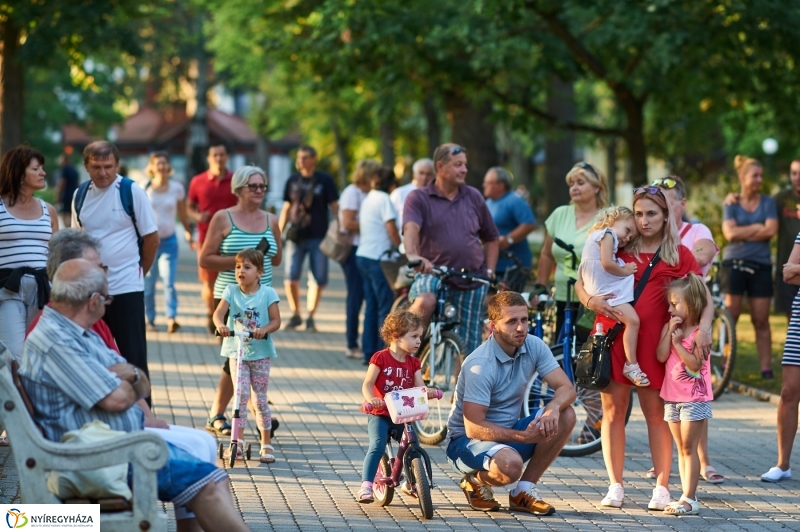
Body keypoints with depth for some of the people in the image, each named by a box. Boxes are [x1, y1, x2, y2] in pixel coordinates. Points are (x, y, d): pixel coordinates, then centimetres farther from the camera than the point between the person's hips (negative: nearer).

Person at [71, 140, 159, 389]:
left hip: (126, 287, -4)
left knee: (133, 356, 0)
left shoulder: (132, 192, -8)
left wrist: (140, 272, 5)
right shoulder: (80, 195, 5)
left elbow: (151, 237, -3)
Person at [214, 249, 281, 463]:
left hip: (260, 352, -1)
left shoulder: (268, 293, -4)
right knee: (241, 394, -7)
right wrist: (220, 325, -35)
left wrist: (264, 330, -27)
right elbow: (219, 312, -13)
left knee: (260, 399, 4)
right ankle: (238, 440, 3)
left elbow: (276, 321, -7)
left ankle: (266, 444, 14)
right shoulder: (231, 291, -1)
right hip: (236, 351, 1)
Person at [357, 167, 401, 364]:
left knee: (372, 307, 12)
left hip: (363, 256, 9)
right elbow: (392, 230, -15)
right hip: (378, 258, -9)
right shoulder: (384, 199, -11)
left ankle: (369, 352, 13)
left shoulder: (368, 199, 15)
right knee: (386, 307, -4)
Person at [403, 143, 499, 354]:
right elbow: (411, 228, -21)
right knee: (424, 303, -37)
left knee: (468, 347, 2)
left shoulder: (474, 197, 10)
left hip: (472, 282, 3)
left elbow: (491, 238, 20)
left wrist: (490, 270, 7)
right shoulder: (419, 198, -1)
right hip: (432, 274, -3)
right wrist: (413, 255, -41)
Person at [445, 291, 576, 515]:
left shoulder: (533, 346, -6)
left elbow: (566, 388, -9)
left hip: (508, 432, 7)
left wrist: (553, 407, -33)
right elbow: (473, 427, -27)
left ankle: (523, 492, -6)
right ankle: (476, 482, -1)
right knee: (511, 464, -38)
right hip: (466, 440, -7)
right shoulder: (480, 365, -25)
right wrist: (523, 436, -35)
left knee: (565, 415, -16)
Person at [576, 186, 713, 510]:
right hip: (614, 337, 2)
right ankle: (615, 486, 8)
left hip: (653, 341, -1)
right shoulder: (619, 249, 11)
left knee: (656, 413, 1)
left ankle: (662, 487, 8)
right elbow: (580, 282, 11)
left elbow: (704, 297, 1)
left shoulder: (679, 254, 7)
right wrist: (590, 301, -11)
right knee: (613, 410, 2)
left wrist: (704, 327, -17)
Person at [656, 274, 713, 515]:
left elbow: (695, 364, -20)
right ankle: (688, 498, 13)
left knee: (689, 448, -7)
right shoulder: (669, 328, 5)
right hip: (672, 396, 6)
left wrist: (678, 342, -18)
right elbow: (661, 356, -8)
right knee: (681, 448, 9)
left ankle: (688, 499, -6)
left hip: (695, 398, -6)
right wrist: (670, 331, -14)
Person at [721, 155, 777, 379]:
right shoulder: (731, 204, 6)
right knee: (730, 317, -2)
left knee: (761, 320, 0)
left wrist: (742, 233, -7)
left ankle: (766, 368, 2)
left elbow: (771, 230, -7)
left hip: (760, 265, 1)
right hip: (734, 263, -1)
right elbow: (730, 233, -8)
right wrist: (757, 227, -6)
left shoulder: (768, 202, 7)